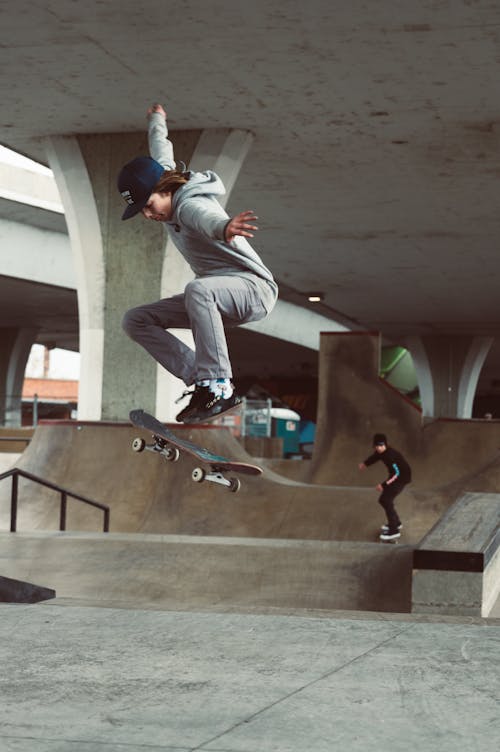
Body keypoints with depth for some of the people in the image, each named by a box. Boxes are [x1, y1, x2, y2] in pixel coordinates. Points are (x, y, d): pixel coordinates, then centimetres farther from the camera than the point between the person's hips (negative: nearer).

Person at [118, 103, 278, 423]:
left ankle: (219, 385, -36)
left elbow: (207, 218, -48)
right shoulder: (164, 177, 4)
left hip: (254, 288, -10)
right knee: (136, 320, 0)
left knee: (198, 289, -42)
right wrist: (157, 121, 46)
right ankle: (202, 380, -10)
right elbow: (162, 153, 27)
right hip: (214, 297, 10)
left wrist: (224, 228, -71)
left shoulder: (190, 205, -23)